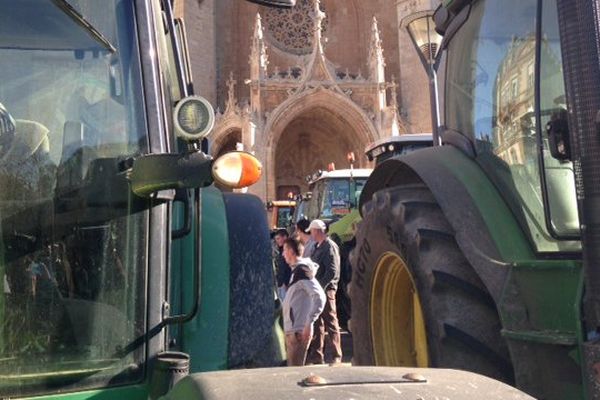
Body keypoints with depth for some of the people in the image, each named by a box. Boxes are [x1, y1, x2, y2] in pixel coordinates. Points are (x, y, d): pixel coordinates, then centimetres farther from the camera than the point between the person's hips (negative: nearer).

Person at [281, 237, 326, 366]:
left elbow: (320, 297, -24)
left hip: (299, 331, -10)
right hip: (291, 330, 10)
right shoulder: (296, 270, 14)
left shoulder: (302, 270, -15)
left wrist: (308, 323, -25)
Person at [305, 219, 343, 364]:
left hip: (326, 290, -9)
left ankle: (337, 356, 4)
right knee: (317, 324, 12)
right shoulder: (317, 246, 17)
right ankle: (317, 355, 20)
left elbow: (332, 272, -17)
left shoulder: (330, 246, -10)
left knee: (331, 323, -3)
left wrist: (320, 286, -19)